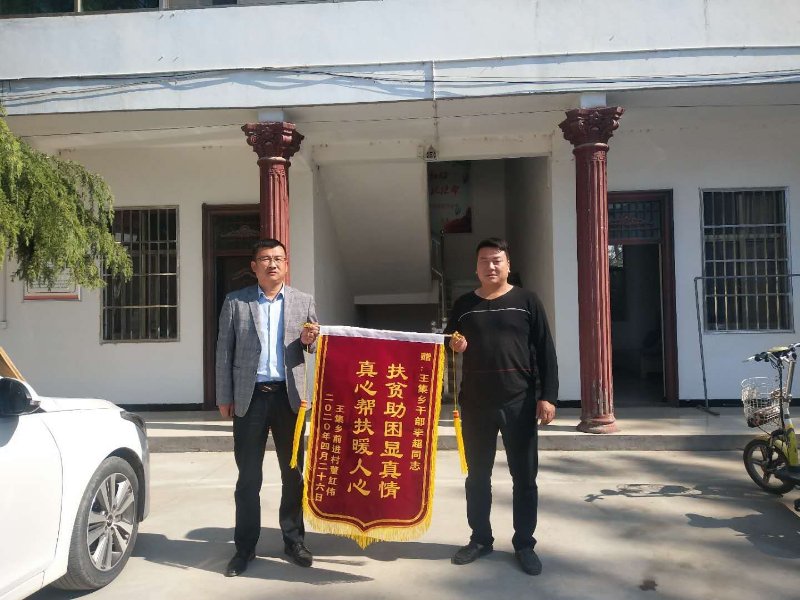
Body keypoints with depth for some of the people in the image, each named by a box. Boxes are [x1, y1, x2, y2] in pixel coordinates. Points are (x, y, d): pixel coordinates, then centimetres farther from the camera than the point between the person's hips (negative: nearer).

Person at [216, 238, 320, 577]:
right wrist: (224, 398, 0)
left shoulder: (303, 302, 8)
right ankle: (245, 548, 19)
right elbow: (224, 352, 4)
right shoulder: (235, 302, 4)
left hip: (288, 396, 1)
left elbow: (314, 348, 14)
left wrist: (310, 341, -10)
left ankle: (294, 541, 24)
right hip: (250, 397, -1)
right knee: (248, 477, 7)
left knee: (293, 473, 9)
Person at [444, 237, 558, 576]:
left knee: (524, 477, 6)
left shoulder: (526, 302, 2)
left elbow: (545, 352, -1)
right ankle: (480, 539, 26)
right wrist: (454, 347, -9)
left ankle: (524, 544, 20)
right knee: (477, 475, 11)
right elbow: (448, 348, 15)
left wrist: (547, 396, -8)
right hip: (475, 403, 2)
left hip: (519, 402, -2)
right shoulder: (463, 306, 9)